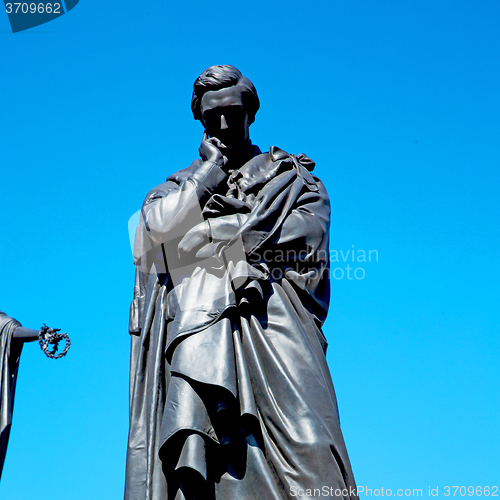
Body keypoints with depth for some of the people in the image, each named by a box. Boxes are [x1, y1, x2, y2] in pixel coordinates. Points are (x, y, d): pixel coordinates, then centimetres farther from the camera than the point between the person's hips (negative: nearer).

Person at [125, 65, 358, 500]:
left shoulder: (290, 175, 21)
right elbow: (159, 225, 4)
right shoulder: (182, 184, 27)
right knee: (188, 442, -17)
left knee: (306, 444, -16)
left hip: (272, 315, -1)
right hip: (200, 323, 1)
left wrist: (210, 230, 1)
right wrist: (212, 168, 10)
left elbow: (305, 235, 1)